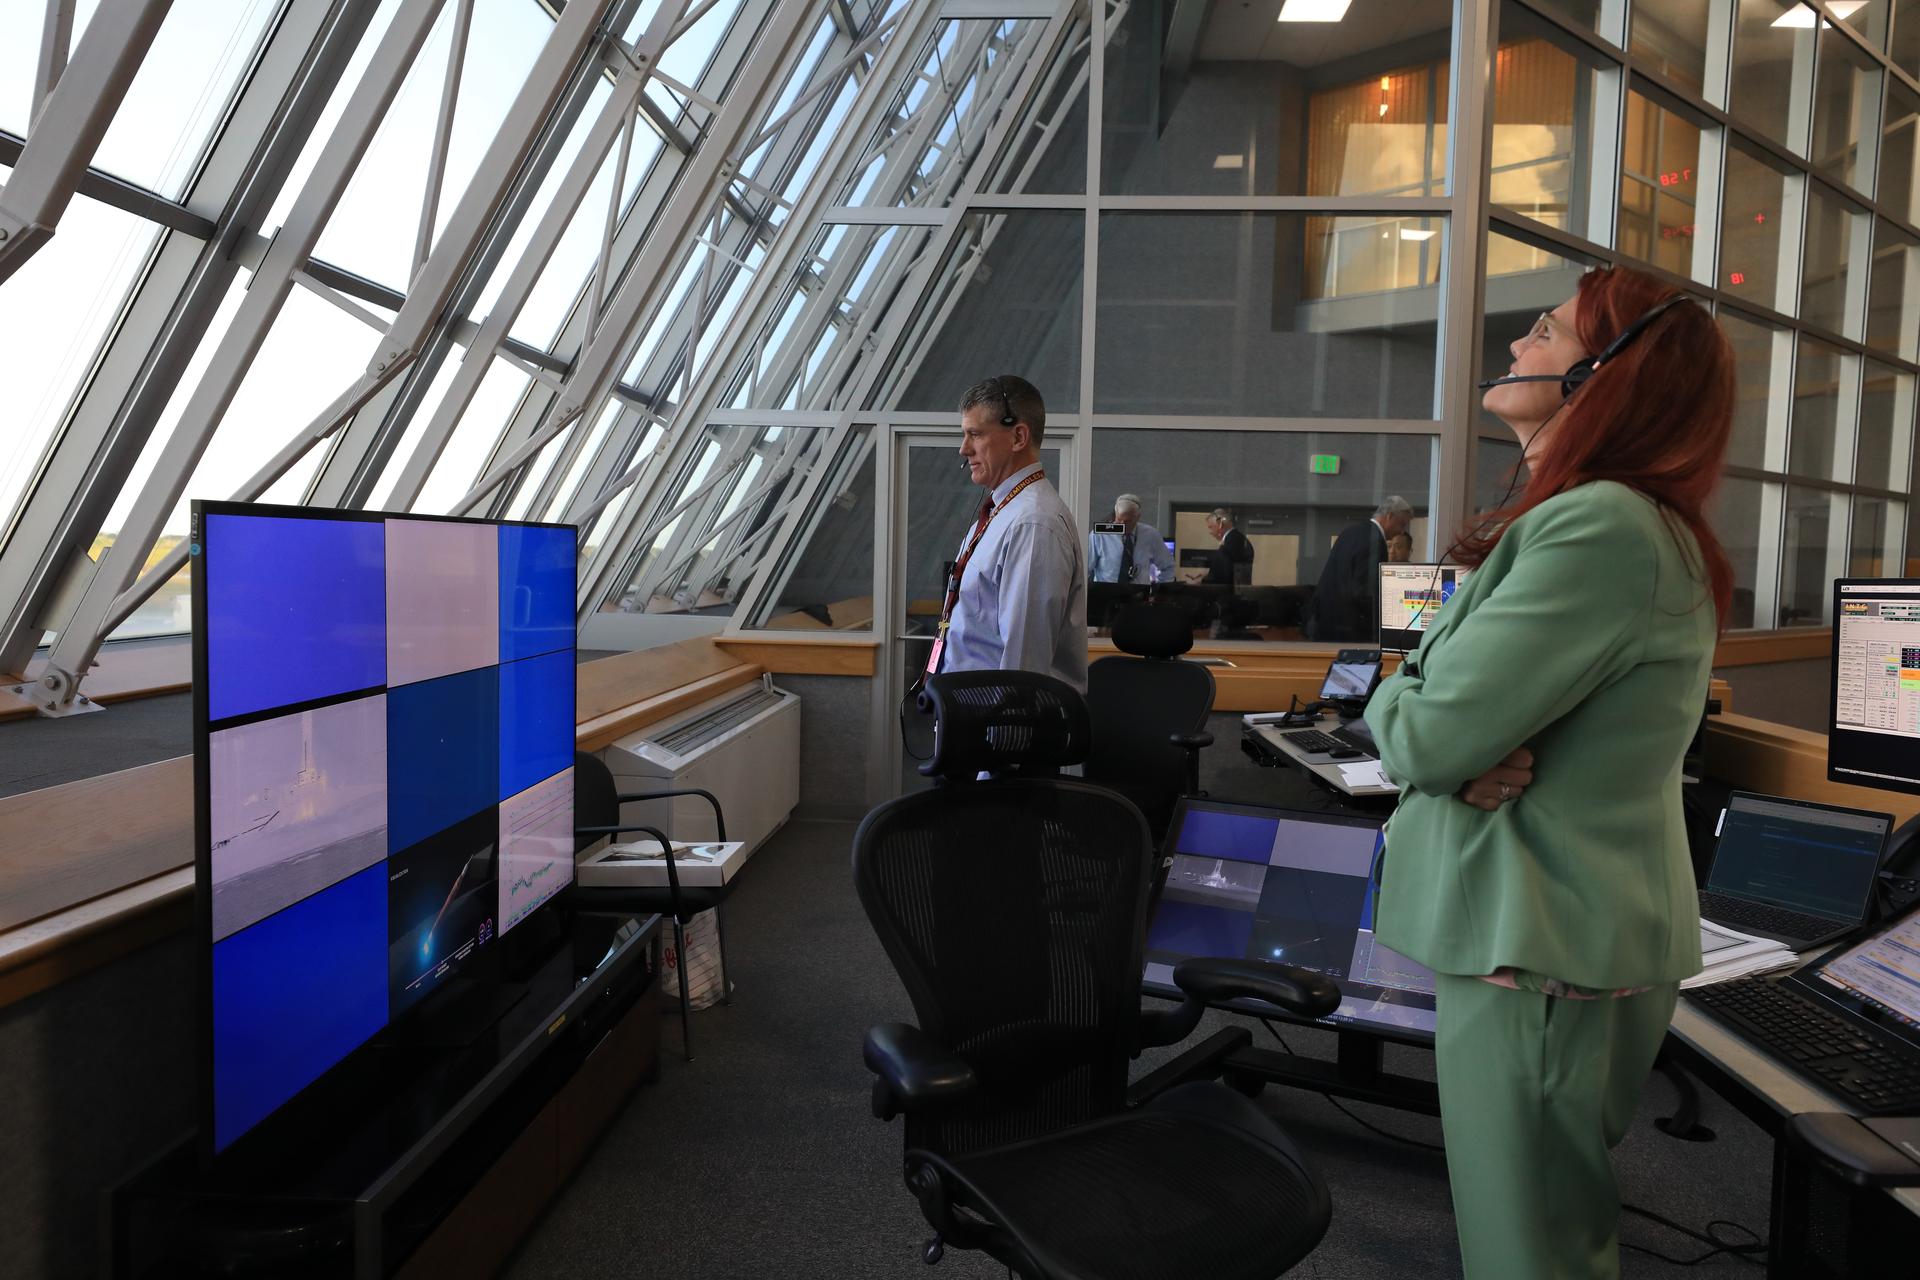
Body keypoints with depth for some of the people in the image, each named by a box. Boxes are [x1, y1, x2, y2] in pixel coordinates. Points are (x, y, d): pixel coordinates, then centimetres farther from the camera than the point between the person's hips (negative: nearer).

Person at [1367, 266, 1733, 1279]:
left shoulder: (1597, 528, -22)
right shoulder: (1622, 521, 13)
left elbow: (1426, 734, -25)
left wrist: (1399, 703, -2)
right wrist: (1473, 752, -11)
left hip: (1540, 957, -10)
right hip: (1575, 933, 10)